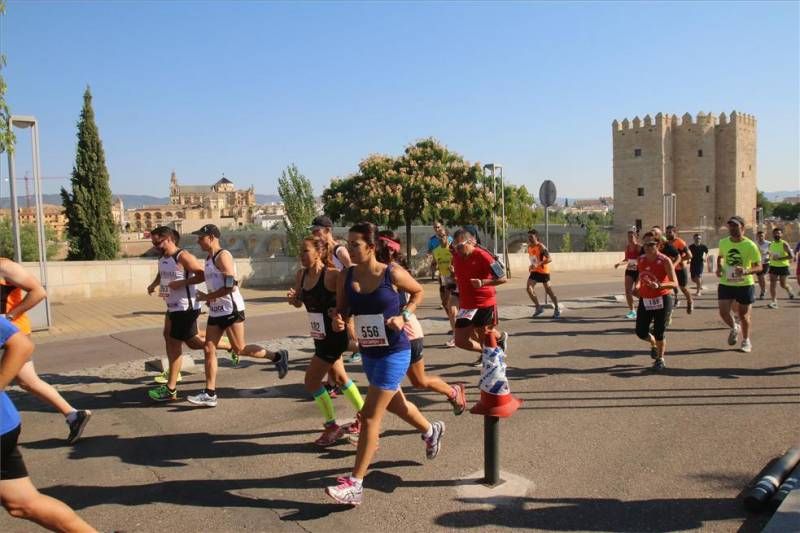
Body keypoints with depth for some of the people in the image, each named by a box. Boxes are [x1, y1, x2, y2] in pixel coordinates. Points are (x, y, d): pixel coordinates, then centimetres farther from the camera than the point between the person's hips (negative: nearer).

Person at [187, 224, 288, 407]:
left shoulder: (223, 256, -14)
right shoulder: (209, 258, 15)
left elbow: (231, 286, -21)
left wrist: (207, 297, -14)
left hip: (231, 310, -9)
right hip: (215, 311, 9)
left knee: (239, 349, -3)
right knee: (208, 350, 4)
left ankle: (277, 357, 15)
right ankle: (210, 394, 8)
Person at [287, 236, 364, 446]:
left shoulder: (331, 275, -22)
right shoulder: (301, 275, 1)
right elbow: (299, 302, 11)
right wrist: (292, 298, -10)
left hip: (334, 335, -9)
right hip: (320, 336, 9)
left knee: (311, 382, -3)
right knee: (338, 377, 21)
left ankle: (332, 427, 15)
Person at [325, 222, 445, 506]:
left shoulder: (392, 274, -16)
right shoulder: (346, 277, -5)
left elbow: (418, 292, 2)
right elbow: (341, 309, 3)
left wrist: (403, 316, -13)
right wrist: (337, 320, -19)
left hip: (394, 352, -6)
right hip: (368, 352, 6)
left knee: (370, 416, -8)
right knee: (395, 404, 25)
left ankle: (355, 484, 1)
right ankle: (431, 430, 55)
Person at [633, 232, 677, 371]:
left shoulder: (665, 261, -14)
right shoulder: (640, 260, 2)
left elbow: (674, 283, -18)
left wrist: (659, 285, -34)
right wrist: (638, 286, 1)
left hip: (662, 300, -5)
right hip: (645, 300, 5)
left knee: (658, 332, 0)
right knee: (640, 332, 4)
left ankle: (660, 359, 25)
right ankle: (653, 345, 39)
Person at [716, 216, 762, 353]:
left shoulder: (750, 246, -14)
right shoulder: (723, 242, -1)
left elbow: (758, 267, -12)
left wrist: (746, 271, -31)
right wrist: (719, 268, 1)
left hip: (745, 285, -3)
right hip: (725, 283, 3)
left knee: (743, 315, 8)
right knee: (723, 312, -6)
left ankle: (746, 341, 31)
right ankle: (734, 329, 28)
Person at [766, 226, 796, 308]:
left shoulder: (784, 244, -13)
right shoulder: (771, 245, 5)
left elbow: (791, 256, -20)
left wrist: (779, 259, -26)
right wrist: (771, 259, 7)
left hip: (783, 267, -5)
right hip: (773, 266, 5)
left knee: (783, 285, 5)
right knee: (772, 284, -5)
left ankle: (790, 291, 39)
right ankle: (774, 302, -4)